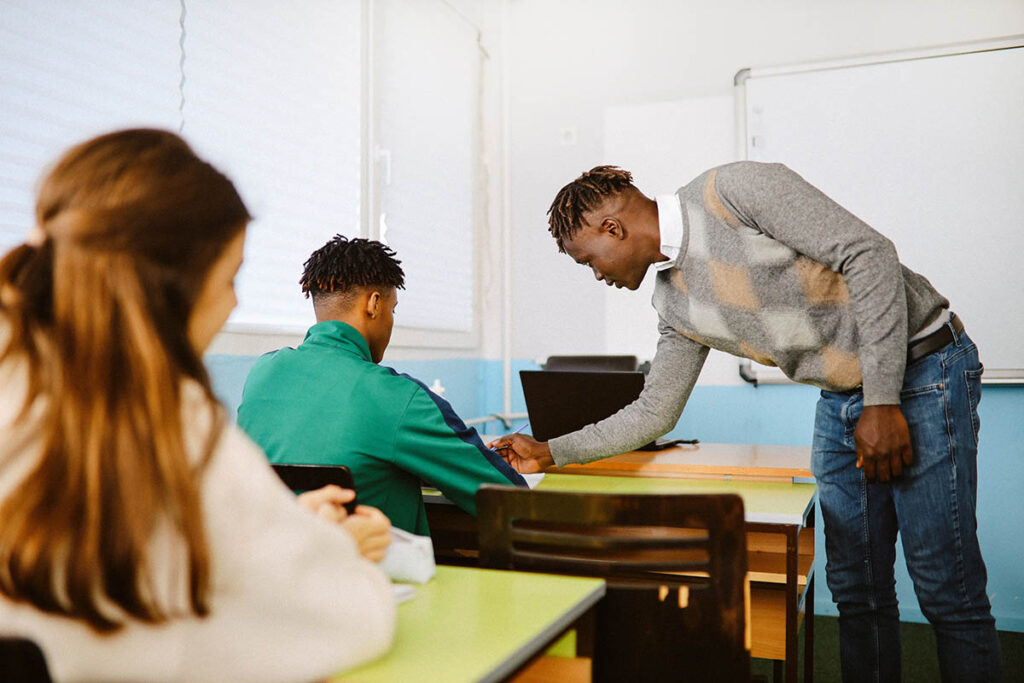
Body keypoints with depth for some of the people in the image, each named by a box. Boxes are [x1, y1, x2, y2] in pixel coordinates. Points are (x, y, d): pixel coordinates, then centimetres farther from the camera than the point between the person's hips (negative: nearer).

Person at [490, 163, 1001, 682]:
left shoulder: (733, 189, -16)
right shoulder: (673, 303, 6)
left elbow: (869, 254, -20)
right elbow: (653, 414, 9)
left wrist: (882, 400, -22)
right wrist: (549, 453, 5)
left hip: (920, 368, -7)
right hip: (841, 399, 7)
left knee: (946, 592, -3)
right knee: (856, 590, 9)